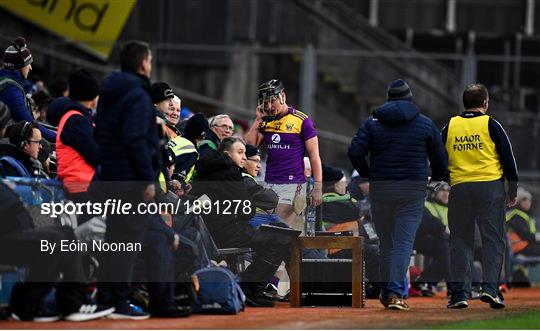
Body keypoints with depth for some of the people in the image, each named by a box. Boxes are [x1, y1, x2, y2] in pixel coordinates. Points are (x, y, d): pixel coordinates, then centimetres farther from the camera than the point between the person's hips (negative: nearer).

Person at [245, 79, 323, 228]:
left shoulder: (302, 121, -3)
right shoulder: (266, 121, 13)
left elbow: (314, 156, -3)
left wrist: (318, 188, -8)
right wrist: (258, 120, 2)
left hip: (292, 185, -6)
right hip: (269, 184, 6)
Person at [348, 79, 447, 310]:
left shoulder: (372, 123, 5)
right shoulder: (425, 124, 5)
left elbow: (355, 152, -5)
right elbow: (440, 158, 8)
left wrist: (367, 175, 10)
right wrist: (436, 178, 27)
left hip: (380, 189, 1)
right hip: (413, 190, -1)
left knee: (386, 243, 12)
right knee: (404, 242, -4)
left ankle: (389, 290, 16)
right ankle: (396, 292, -14)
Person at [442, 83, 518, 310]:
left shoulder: (450, 127, 9)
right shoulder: (490, 125, 1)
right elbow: (508, 158, 2)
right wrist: (512, 191, 11)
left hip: (459, 188, 2)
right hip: (490, 187, -2)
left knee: (460, 241, 7)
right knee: (493, 240, 1)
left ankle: (459, 293, 4)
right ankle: (490, 288, -11)